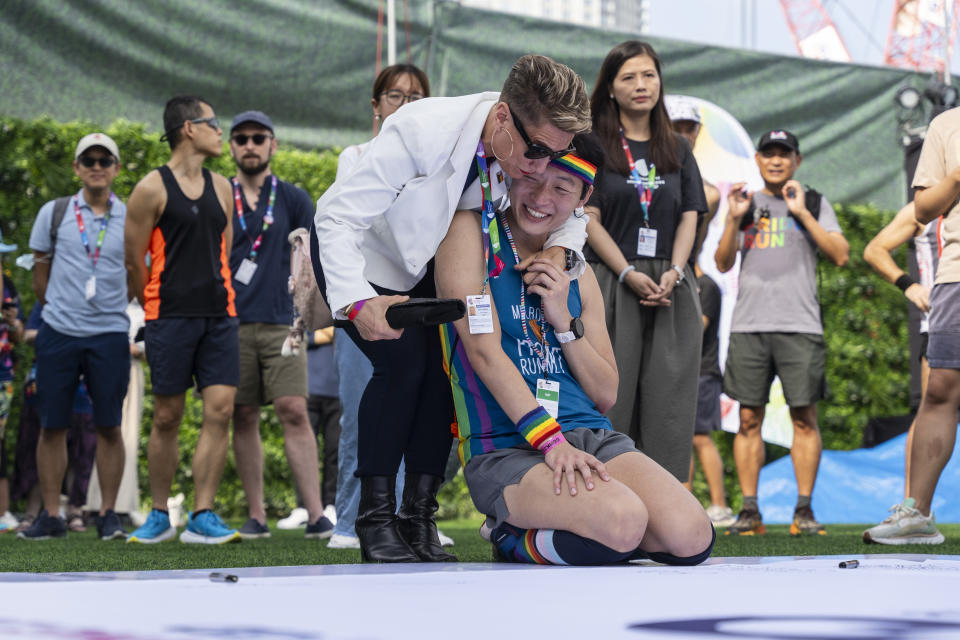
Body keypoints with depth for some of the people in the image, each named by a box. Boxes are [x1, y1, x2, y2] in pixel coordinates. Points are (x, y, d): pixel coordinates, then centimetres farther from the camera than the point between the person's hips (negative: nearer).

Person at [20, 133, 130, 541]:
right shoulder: (54, 213, 6)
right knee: (52, 426, 2)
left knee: (109, 427, 0)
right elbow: (40, 275, 13)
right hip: (58, 333, 1)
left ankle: (108, 515, 7)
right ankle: (51, 515, 9)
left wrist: (106, 307, 12)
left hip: (109, 335, 0)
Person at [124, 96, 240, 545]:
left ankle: (202, 517, -2)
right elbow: (134, 261, 0)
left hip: (219, 315, 5)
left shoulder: (222, 188, 14)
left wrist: (215, 297, 14)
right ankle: (159, 516, 13)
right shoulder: (152, 189, -4)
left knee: (220, 410, -6)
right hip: (170, 318, -4)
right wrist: (157, 310, 8)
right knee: (167, 417, 1)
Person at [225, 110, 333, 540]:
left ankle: (316, 515, -14)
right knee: (243, 419, 3)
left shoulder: (293, 199, 10)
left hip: (281, 323, -1)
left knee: (294, 412, -11)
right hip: (230, 323, 1)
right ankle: (256, 516, 9)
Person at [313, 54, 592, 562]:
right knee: (402, 362, -22)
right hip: (356, 251, -5)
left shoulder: (536, 146, -22)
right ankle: (375, 519, -12)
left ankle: (419, 517, -1)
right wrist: (358, 303, -47)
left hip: (428, 262, 5)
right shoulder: (421, 131, -39)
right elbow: (337, 217, -35)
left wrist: (559, 249, -26)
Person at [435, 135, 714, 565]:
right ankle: (513, 538, -3)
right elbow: (484, 351, -10)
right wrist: (551, 440, -19)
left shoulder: (576, 274, 19)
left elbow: (606, 395, 15)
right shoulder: (471, 232, 2)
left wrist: (565, 321, -2)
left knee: (691, 536, -22)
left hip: (592, 435, 6)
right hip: (506, 448, -6)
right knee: (622, 521, -34)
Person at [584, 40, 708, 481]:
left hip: (671, 290, 3)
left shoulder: (677, 150, 15)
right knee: (614, 395, -5)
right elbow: (589, 218, -3)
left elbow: (689, 217, 9)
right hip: (613, 284, -3)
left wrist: (674, 272, -8)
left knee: (668, 392, -1)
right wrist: (629, 273, -14)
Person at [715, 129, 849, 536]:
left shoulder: (814, 204, 10)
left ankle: (804, 510, 1)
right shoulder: (746, 204, 16)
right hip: (749, 326, 2)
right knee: (749, 418, 0)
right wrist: (734, 219, -5)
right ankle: (749, 511, 3)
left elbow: (840, 255, -3)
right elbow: (723, 263, 10)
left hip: (799, 326, -2)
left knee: (804, 418, -4)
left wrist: (802, 213, -9)